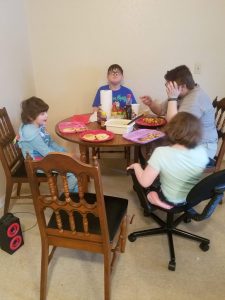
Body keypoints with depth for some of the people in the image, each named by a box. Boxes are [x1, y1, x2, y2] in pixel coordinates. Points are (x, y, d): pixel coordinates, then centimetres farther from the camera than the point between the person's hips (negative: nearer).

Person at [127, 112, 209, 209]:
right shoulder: (202, 152, -19)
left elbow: (144, 182, -26)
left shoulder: (161, 153, -32)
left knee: (134, 170, 14)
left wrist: (136, 166, -8)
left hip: (170, 200, -3)